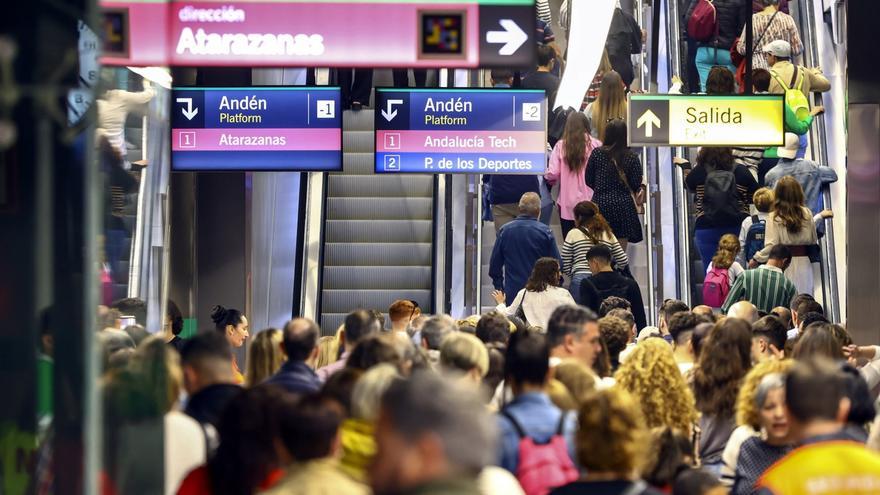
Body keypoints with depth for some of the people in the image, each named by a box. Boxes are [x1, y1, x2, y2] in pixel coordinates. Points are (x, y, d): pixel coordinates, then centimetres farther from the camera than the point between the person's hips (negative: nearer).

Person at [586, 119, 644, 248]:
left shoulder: (597, 153, -2)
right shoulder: (631, 157, -6)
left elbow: (589, 180, 4)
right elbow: (636, 185, -4)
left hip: (600, 204, 1)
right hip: (623, 205, -1)